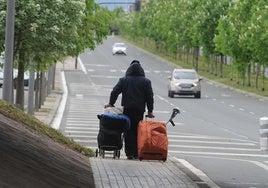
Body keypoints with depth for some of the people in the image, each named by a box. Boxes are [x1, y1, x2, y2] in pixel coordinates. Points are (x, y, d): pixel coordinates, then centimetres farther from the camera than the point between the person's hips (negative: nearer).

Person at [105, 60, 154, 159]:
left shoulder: (123, 80, 4)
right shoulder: (146, 81, 4)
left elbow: (115, 91, 1)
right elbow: (150, 97, 4)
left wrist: (111, 103, 9)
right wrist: (150, 111, 7)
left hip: (127, 109, 0)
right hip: (139, 110, 0)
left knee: (128, 132, 2)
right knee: (137, 131, 6)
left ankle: (129, 153, -5)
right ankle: (136, 153, 4)